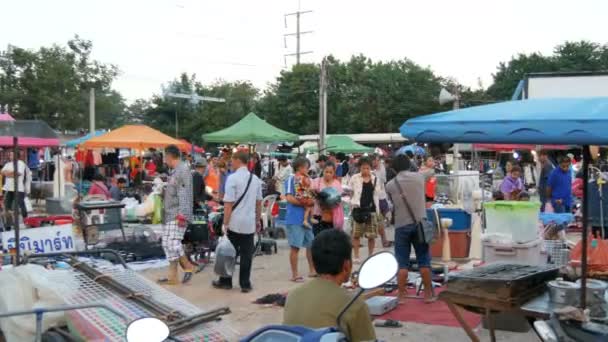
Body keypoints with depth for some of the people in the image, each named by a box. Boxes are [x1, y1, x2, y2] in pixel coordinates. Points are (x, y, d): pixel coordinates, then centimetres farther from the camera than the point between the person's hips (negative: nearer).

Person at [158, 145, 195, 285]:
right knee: (166, 243, 9)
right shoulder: (174, 171, 17)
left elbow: (184, 195, -20)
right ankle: (172, 276, 14)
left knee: (173, 243, -15)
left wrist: (182, 215, -23)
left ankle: (188, 266, 3)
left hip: (177, 215, -10)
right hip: (169, 215, 10)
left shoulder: (183, 170, -13)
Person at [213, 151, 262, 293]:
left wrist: (225, 223, -9)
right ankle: (245, 284, 10)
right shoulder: (255, 179, 7)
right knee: (246, 254, 7)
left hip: (235, 223, -4)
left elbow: (228, 203, -13)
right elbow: (259, 202, 13)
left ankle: (225, 281, 19)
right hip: (250, 223, 4)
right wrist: (258, 220, 23)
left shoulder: (233, 178, -11)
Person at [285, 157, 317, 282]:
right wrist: (304, 203, -14)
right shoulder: (291, 179, -9)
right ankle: (295, 274, 5)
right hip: (295, 219, -8)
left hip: (306, 218, 8)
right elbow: (289, 198, -19)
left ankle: (312, 270, 27)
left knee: (311, 244, 14)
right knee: (295, 247, -3)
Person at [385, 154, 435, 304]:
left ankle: (401, 295, 8)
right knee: (424, 261, 9)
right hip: (419, 223, 1)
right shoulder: (419, 177, 2)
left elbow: (392, 203, 9)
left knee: (402, 263, 5)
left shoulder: (390, 185, -2)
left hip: (401, 226, -1)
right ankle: (428, 294, 16)